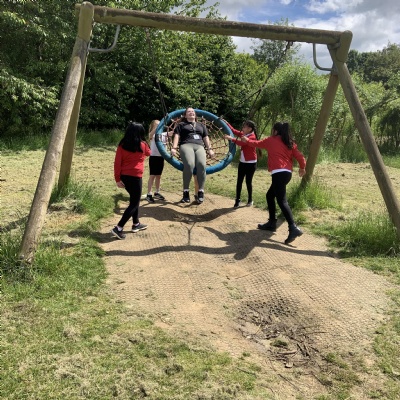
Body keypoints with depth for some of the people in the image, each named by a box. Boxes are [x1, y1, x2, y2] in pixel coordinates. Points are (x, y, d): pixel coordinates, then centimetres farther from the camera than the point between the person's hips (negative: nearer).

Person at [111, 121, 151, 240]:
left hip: (124, 176, 6)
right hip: (135, 177, -6)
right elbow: (148, 153, 16)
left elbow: (117, 162, -2)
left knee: (134, 198, 23)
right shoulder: (142, 145, -6)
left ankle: (136, 224, 34)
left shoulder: (122, 145, 2)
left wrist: (117, 179, 2)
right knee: (134, 203, 3)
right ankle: (118, 228, -7)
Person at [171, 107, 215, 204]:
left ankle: (200, 192, -28)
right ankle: (186, 192, -27)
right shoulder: (181, 124, 23)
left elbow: (206, 138, 26)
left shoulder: (201, 125, 33)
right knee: (189, 165, -34)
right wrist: (174, 148, -5)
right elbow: (177, 136, 10)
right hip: (186, 145, -2)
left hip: (199, 146, 3)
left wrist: (209, 149, 13)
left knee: (202, 165, -31)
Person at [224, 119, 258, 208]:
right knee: (239, 181, 3)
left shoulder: (252, 137, -19)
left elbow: (242, 143, -33)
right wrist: (226, 123, 1)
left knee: (248, 181, 3)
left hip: (251, 163, -7)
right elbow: (234, 131, 9)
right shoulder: (243, 134, 5)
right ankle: (237, 200, 7)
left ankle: (250, 200, 20)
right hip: (242, 162, 7)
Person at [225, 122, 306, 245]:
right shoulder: (290, 143, 16)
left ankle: (294, 228, -26)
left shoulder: (271, 140, 6)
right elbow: (299, 156, 8)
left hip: (279, 173, -8)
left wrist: (247, 140, 40)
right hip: (287, 173, 8)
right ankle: (271, 223, 24)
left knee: (282, 201, -14)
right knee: (270, 196, 21)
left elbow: (256, 143, 22)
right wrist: (302, 168, 26)